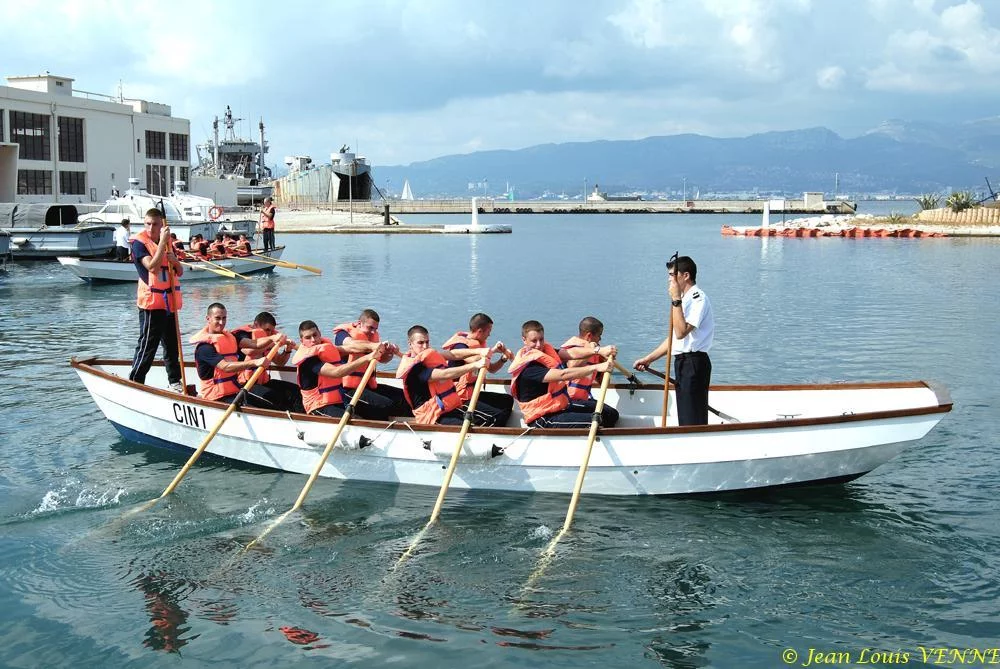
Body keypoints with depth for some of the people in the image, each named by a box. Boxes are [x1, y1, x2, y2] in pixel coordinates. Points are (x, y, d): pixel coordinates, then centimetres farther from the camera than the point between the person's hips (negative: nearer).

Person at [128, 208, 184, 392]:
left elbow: (180, 272, 16)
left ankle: (175, 382, 24)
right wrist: (162, 242, -24)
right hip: (151, 302, -7)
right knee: (147, 345, -6)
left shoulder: (167, 242, 14)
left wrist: (175, 261, -6)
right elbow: (152, 267, -23)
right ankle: (134, 382, 2)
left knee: (172, 345, 14)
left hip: (169, 302, 7)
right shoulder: (139, 242, -8)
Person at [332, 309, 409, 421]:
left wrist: (390, 352, -11)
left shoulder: (372, 335, 17)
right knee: (386, 405, -28)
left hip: (369, 385, 9)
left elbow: (382, 358, 14)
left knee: (404, 397, -2)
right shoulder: (343, 333, -7)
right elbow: (351, 345, -31)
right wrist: (371, 346, -51)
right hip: (350, 388, -9)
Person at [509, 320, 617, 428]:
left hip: (561, 406, 9)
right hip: (543, 421, -9)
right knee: (598, 421, -23)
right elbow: (562, 375, -33)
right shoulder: (528, 369, -23)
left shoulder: (546, 350, 6)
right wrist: (596, 367, -39)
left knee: (611, 414, 4)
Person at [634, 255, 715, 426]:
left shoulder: (698, 298, -13)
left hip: (693, 364, -10)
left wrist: (676, 300, -22)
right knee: (686, 420, 14)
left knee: (693, 420, -9)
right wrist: (648, 359, 18)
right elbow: (675, 338, 22)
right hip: (684, 362, 10)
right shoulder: (686, 299, 19)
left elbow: (681, 332, -24)